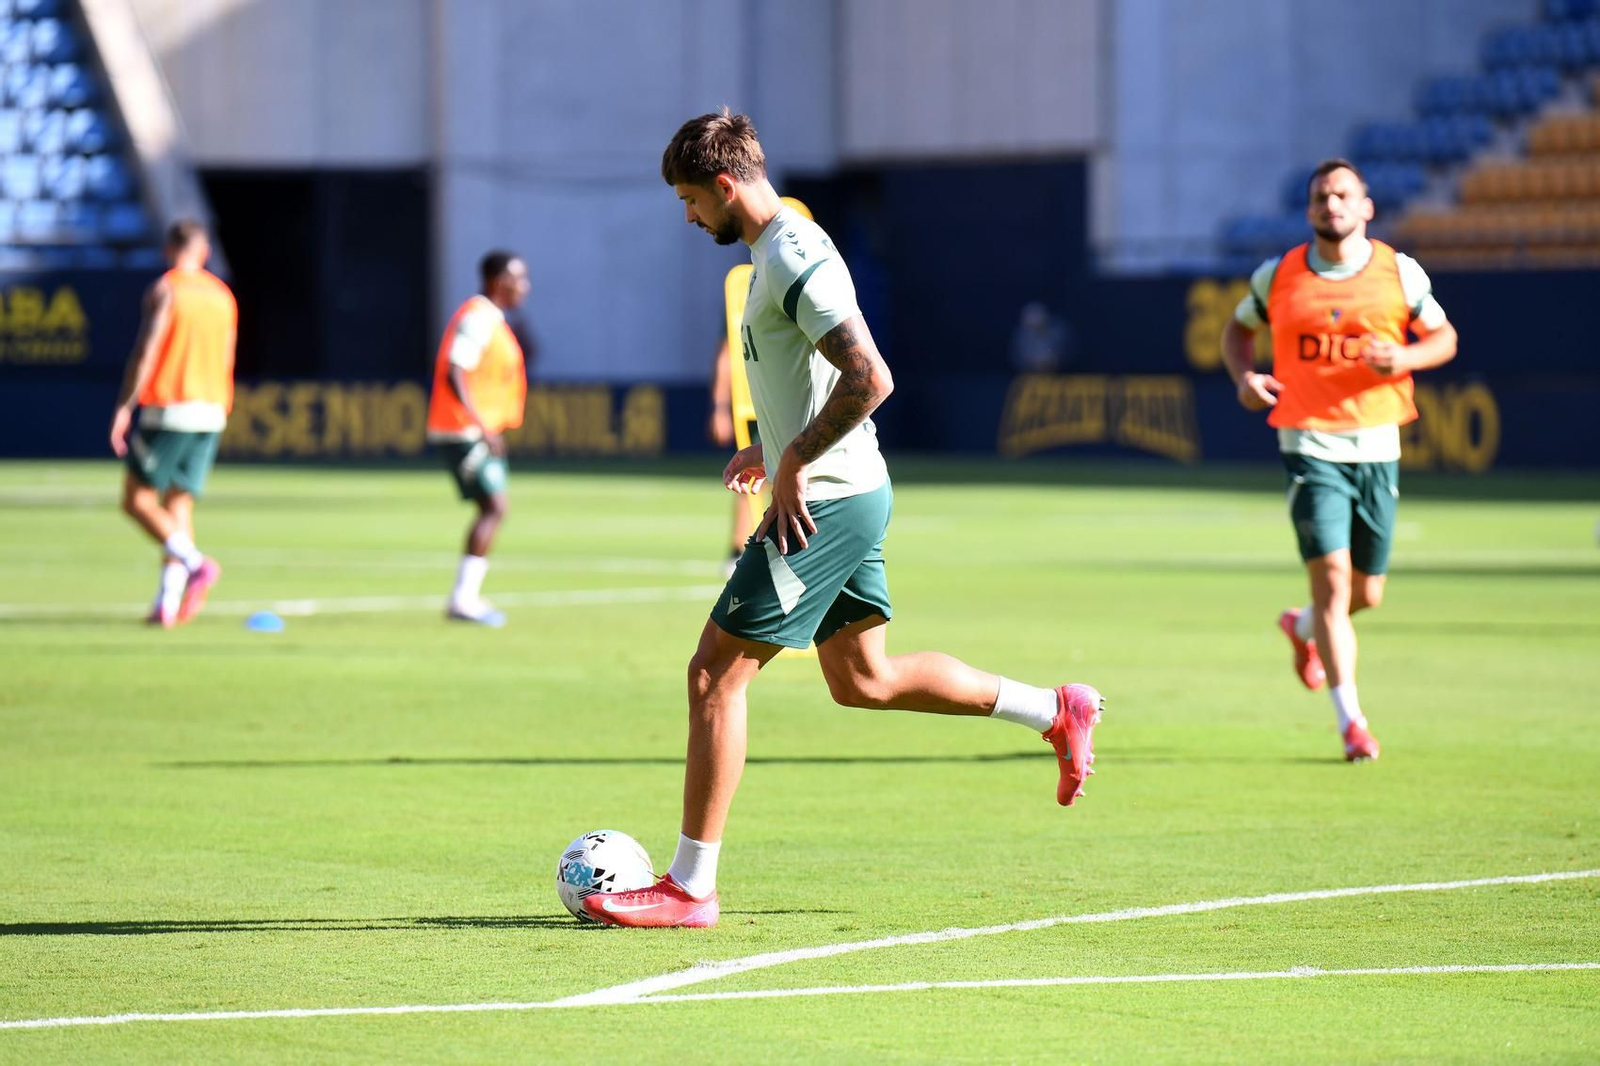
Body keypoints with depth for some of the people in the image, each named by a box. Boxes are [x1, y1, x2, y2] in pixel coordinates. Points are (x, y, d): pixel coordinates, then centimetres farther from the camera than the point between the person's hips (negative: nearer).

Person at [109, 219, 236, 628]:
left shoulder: (164, 291, -6)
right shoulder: (223, 296, 13)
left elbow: (145, 352, -13)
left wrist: (124, 407, -10)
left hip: (168, 410, -6)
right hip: (211, 412, 6)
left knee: (137, 500, 0)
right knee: (178, 504, 6)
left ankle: (194, 562, -20)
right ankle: (168, 602, -5)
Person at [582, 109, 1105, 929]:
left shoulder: (794, 261, -19)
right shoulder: (782, 250, 14)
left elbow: (869, 379, -28)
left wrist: (793, 463, -21)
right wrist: (771, 447, 22)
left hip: (821, 504, -10)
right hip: (846, 497, 10)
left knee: (715, 674, -6)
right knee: (864, 681, 18)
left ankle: (690, 887, -3)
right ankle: (1055, 712, 23)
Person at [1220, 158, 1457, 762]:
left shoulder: (1399, 273, 2)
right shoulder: (1278, 277, 1)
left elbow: (1444, 337, 9)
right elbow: (1238, 328, 17)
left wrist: (1404, 358, -13)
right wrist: (1244, 377, -4)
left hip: (1377, 446, 2)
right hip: (1310, 446, -2)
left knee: (1366, 594, 11)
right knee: (1332, 576, -16)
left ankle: (1303, 628, 46)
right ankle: (1351, 722, -12)